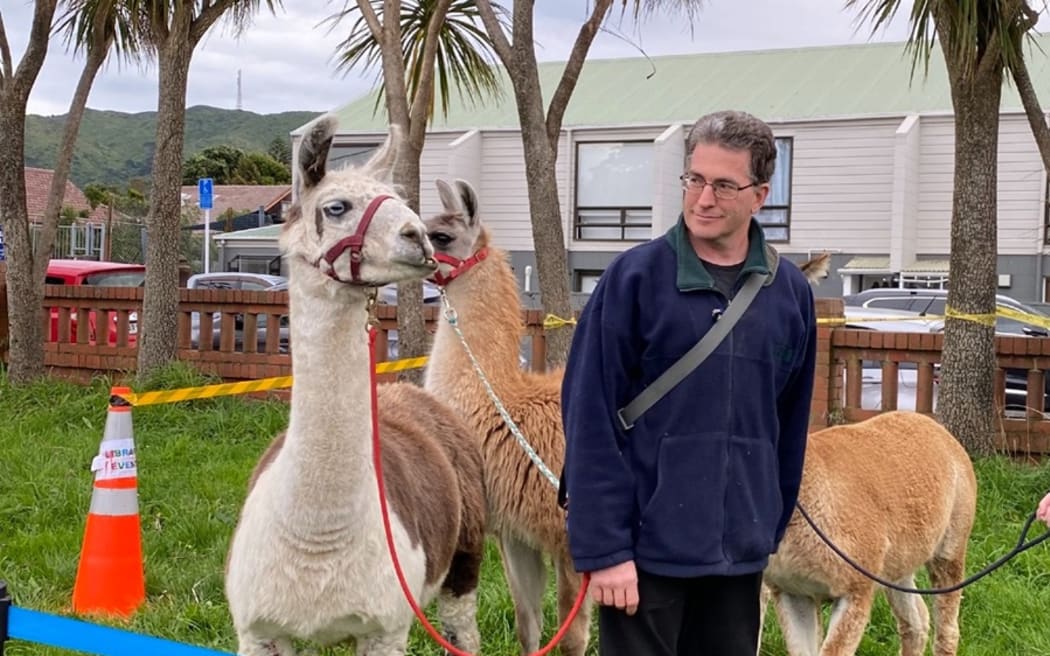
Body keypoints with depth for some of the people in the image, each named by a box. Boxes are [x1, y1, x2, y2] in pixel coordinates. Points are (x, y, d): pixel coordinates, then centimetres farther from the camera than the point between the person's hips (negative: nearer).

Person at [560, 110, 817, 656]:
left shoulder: (790, 292, 4)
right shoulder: (635, 278, -8)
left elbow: (789, 427, 13)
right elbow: (590, 420, -10)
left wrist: (769, 531, 14)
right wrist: (603, 547, -14)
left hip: (739, 551, 4)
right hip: (647, 546, -4)